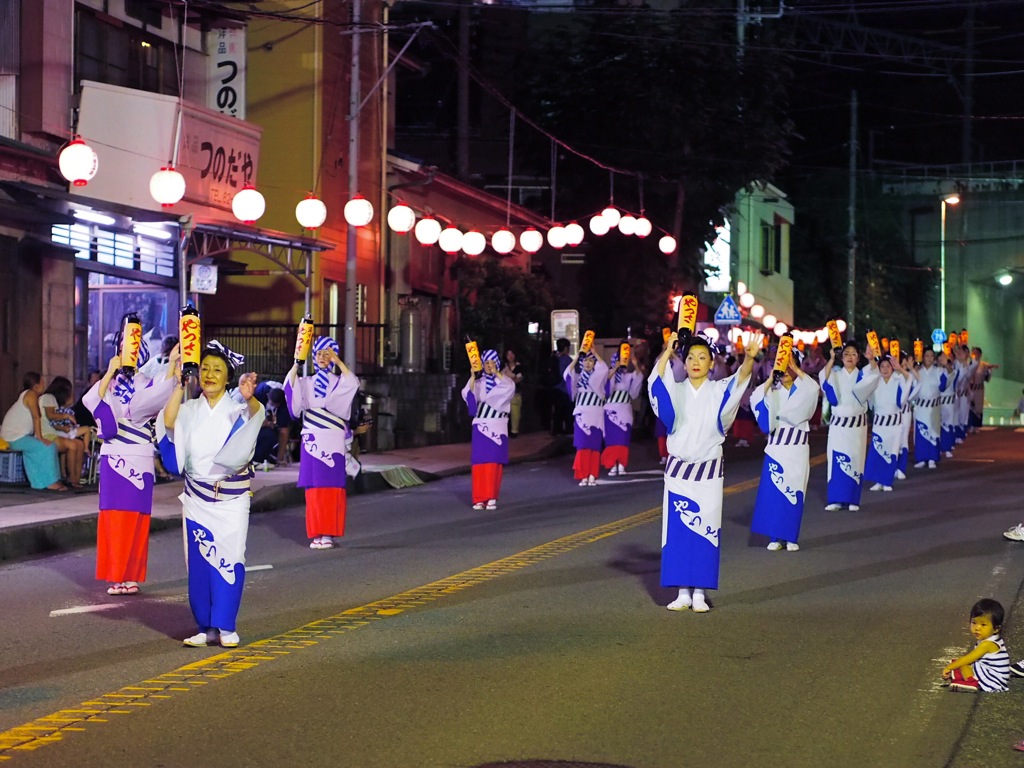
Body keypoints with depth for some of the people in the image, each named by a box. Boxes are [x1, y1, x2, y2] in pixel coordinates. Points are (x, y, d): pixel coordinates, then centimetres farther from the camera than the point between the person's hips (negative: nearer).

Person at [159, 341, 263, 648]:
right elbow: (168, 421, -15)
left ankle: (226, 627, 4)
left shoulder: (237, 410, -3)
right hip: (196, 498, 3)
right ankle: (206, 628, 10)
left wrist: (250, 398, -51)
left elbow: (256, 412, -27)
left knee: (228, 562, -5)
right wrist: (178, 384, -24)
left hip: (231, 499, -2)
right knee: (199, 563, 3)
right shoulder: (190, 410, 5)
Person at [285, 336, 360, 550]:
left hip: (333, 442, -2)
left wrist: (337, 361, -18)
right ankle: (316, 533, 2)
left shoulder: (339, 382, 8)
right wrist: (297, 362, -13)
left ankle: (328, 533, -3)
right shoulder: (307, 383, 13)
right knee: (314, 487, -1)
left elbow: (353, 383, -14)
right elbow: (289, 386, -6)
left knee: (332, 487, -5)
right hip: (312, 440, 2)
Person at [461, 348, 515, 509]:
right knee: (480, 461, -5)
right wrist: (473, 376, -15)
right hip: (481, 425, 1)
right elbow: (467, 395, -7)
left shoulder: (503, 381, 10)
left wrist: (496, 373, -15)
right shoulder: (478, 383, 12)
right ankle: (479, 499, -3)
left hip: (497, 426, -1)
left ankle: (492, 498, -2)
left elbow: (510, 388, -14)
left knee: (494, 461, -6)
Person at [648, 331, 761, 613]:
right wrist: (668, 351, -35)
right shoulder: (675, 391, 1)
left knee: (705, 532, 0)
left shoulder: (719, 391, 0)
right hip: (679, 470, 1)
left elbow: (740, 379, -20)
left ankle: (699, 593, 6)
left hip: (709, 471, -1)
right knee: (678, 531, 1)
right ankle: (683, 592, 8)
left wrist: (749, 359, -41)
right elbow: (657, 381, -20)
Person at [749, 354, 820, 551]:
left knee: (794, 492, -2)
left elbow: (814, 389, -18)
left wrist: (796, 369, -13)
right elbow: (756, 398, -9)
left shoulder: (804, 390, 6)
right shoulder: (773, 391, 11)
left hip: (797, 448, -2)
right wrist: (771, 378, -10)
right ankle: (776, 537, 4)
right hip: (776, 446, 2)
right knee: (773, 491, -3)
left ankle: (791, 537, 6)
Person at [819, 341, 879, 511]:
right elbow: (824, 378, -20)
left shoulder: (862, 375, 3)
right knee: (837, 460, -3)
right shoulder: (836, 374, 4)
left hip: (857, 423, 0)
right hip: (838, 423, 0)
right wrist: (831, 359, -34)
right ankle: (836, 499, 0)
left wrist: (871, 359, -41)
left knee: (855, 460, 0)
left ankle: (853, 500, 5)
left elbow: (873, 372, -20)